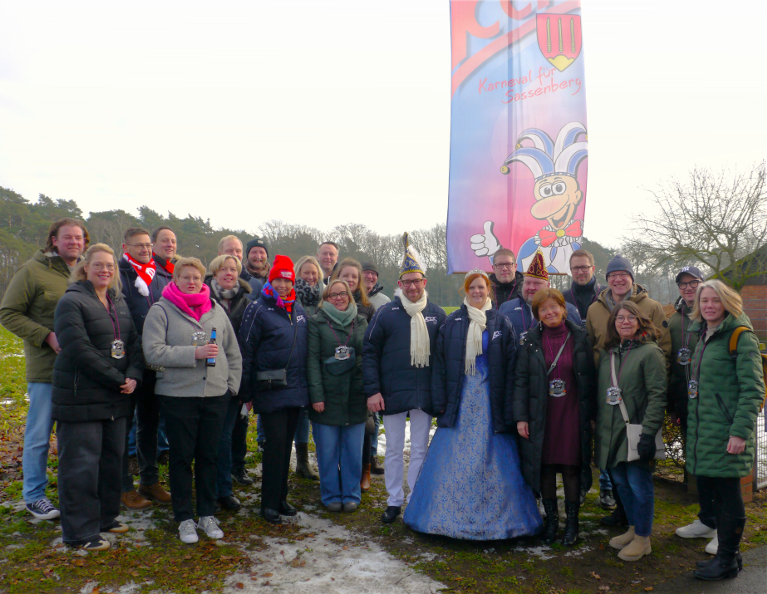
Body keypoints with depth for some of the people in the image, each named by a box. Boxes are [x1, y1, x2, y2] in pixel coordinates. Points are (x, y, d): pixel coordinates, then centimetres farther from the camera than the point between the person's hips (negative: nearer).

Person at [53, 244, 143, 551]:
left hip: (115, 398, 7)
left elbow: (134, 343, 11)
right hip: (81, 397, -7)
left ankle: (105, 517, 31)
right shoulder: (71, 302, -9)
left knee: (112, 459, 15)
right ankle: (80, 532, 12)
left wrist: (133, 376, -7)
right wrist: (118, 379, -16)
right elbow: (80, 350, -17)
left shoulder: (119, 302, 14)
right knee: (81, 465, 0)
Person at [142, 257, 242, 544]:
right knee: (182, 458, 6)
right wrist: (195, 353, -20)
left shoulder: (216, 310, 10)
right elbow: (153, 352, -14)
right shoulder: (160, 311, -2)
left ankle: (207, 514, 24)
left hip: (216, 394, 3)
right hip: (178, 394, -3)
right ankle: (185, 518, 20)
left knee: (209, 456, 11)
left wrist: (232, 384, 8)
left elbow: (233, 352, 16)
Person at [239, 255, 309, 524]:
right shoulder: (258, 309, -7)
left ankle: (281, 497, 26)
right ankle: (269, 503, 10)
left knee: (286, 444, 13)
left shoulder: (298, 310, 11)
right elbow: (245, 352, -9)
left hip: (296, 390, 6)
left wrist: (307, 386, 15)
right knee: (275, 443, -4)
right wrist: (246, 393, -10)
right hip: (271, 390, -6)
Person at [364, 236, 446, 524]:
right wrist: (372, 390, -9)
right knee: (394, 450, 10)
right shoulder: (386, 313, -3)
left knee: (420, 450, 11)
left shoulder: (437, 314, 3)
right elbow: (369, 352, -2)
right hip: (392, 393, -1)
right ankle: (394, 501, 25)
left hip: (425, 394, 1)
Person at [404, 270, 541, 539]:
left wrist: (508, 406, -5)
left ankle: (496, 517, 14)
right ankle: (450, 515, 14)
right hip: (459, 400, 1)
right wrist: (440, 401, -1)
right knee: (454, 461, 1)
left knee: (492, 460, 1)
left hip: (490, 400, -1)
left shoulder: (502, 323, 5)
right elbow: (440, 363, 6)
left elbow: (510, 367, 2)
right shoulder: (452, 322, 7)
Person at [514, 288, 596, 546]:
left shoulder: (580, 338, 0)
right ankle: (551, 518, 24)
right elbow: (521, 380, 1)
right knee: (545, 465, 7)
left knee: (571, 466, 3)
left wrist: (591, 413, 0)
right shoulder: (532, 341, 1)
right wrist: (521, 416, -5)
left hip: (572, 413, -1)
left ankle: (572, 521, 20)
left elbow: (590, 377, 3)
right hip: (541, 415, 1)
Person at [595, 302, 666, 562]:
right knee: (620, 481, 14)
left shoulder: (650, 352, -8)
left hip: (636, 431, -6)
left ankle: (642, 538, 17)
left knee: (639, 484, 2)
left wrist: (648, 431, -19)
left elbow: (657, 396, -13)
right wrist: (600, 428, 11)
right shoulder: (607, 353, 12)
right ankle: (633, 528, 31)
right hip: (611, 432, 6)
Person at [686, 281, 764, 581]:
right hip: (702, 430, 8)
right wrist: (689, 419, 17)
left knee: (727, 495, 3)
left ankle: (727, 561, 17)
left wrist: (740, 432, -20)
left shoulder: (741, 336, -10)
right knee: (709, 493, 14)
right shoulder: (704, 336, 14)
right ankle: (727, 553, 29)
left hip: (726, 432, -8)